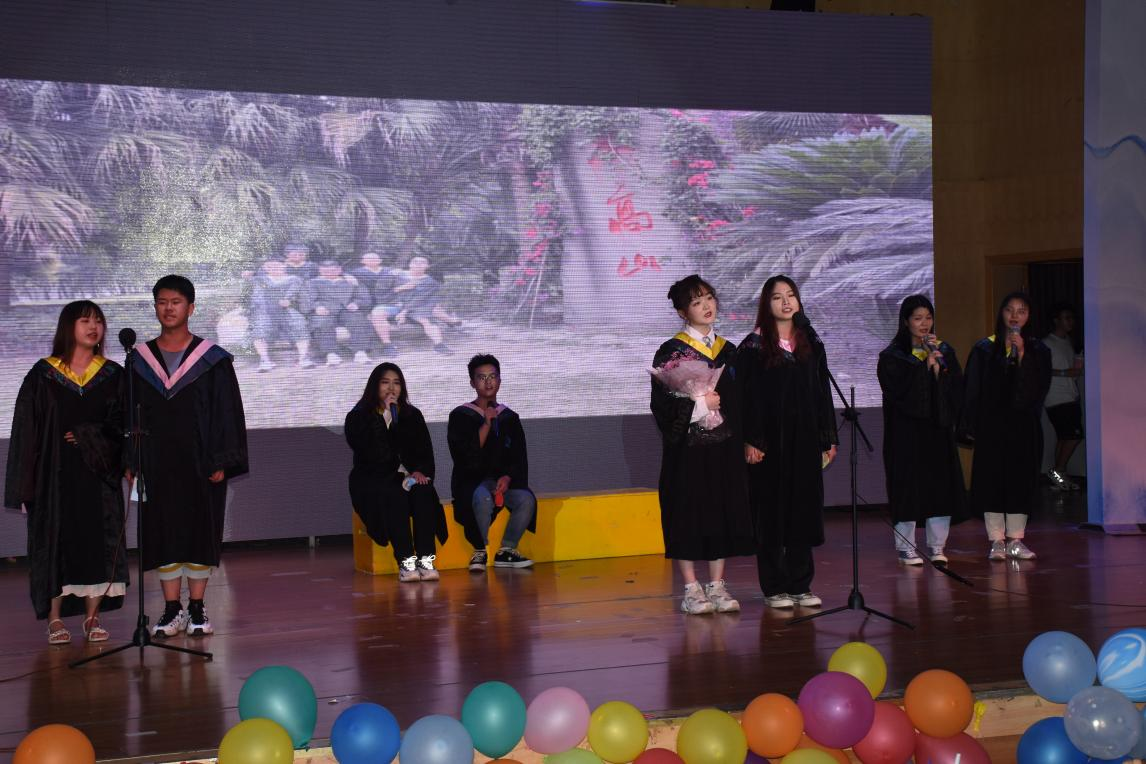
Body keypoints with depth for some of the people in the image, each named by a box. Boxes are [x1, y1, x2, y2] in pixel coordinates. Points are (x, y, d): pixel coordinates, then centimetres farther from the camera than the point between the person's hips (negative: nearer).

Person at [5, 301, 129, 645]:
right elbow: (27, 429, -1)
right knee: (56, 539, 0)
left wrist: (85, 436, -14)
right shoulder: (43, 375, 1)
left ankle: (92, 616, 9)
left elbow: (120, 423, 1)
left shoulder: (112, 375, 6)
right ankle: (55, 617, 8)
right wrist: (27, 481, -6)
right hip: (55, 473, -1)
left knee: (97, 542, 0)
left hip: (98, 474, 1)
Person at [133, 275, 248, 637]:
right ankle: (172, 610, 12)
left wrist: (221, 462, -9)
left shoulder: (212, 360, 0)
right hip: (156, 464, 2)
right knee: (163, 535, 4)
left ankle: (197, 609, 10)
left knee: (200, 533, 1)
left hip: (199, 463, -2)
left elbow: (227, 413, -2)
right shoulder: (140, 360, 7)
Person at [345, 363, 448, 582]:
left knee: (423, 493, -32)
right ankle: (406, 563, -42)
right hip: (372, 480, -3)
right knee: (394, 495, -36)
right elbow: (372, 454, -13)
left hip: (404, 477, 3)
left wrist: (420, 472, -13)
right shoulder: (358, 417, 3)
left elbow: (425, 451, 8)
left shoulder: (412, 415, 14)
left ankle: (426, 560, -38)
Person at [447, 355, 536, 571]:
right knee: (483, 498, -38)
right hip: (471, 481, -3)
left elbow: (519, 458, 10)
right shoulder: (460, 416, 2)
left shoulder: (509, 417, 13)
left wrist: (507, 478, -10)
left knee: (527, 499, -28)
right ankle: (479, 551, -16)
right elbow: (466, 455, -12)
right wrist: (486, 424, -15)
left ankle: (506, 551, -10)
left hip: (504, 479, 4)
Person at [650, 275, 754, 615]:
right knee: (689, 513, -3)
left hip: (723, 446, 5)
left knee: (723, 511, 4)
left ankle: (717, 586, 12)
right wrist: (699, 403, -18)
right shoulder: (671, 352, -3)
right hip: (687, 446, -5)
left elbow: (739, 399, 14)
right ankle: (691, 590, 4)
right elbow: (662, 402, -9)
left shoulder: (728, 351, 12)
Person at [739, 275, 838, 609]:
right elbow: (748, 396, -7)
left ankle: (800, 585, 13)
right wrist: (751, 441, -15)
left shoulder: (811, 345, 11)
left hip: (805, 440, 4)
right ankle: (774, 588, 6)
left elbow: (822, 393, 12)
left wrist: (829, 439, 8)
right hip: (771, 440, -4)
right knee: (772, 512, -1)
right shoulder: (753, 347, -3)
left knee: (804, 510, 6)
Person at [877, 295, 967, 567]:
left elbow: (956, 388, 0)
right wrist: (924, 363, -16)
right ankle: (906, 547, 4)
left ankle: (936, 545, 11)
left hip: (938, 428, 4)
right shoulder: (892, 356, -2)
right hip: (905, 431, -4)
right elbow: (899, 390, -15)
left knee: (941, 484, 2)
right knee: (909, 486, -5)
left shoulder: (945, 352, 10)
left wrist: (938, 365, -13)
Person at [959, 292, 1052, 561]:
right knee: (992, 480, -3)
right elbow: (972, 389, 2)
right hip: (992, 424, -1)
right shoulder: (984, 349, 3)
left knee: (1021, 480, 2)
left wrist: (1022, 354, -15)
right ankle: (997, 540, 2)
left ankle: (1015, 540, 10)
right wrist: (970, 427, -4)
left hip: (1024, 424, 1)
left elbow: (1040, 386, -7)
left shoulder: (1038, 350, 6)